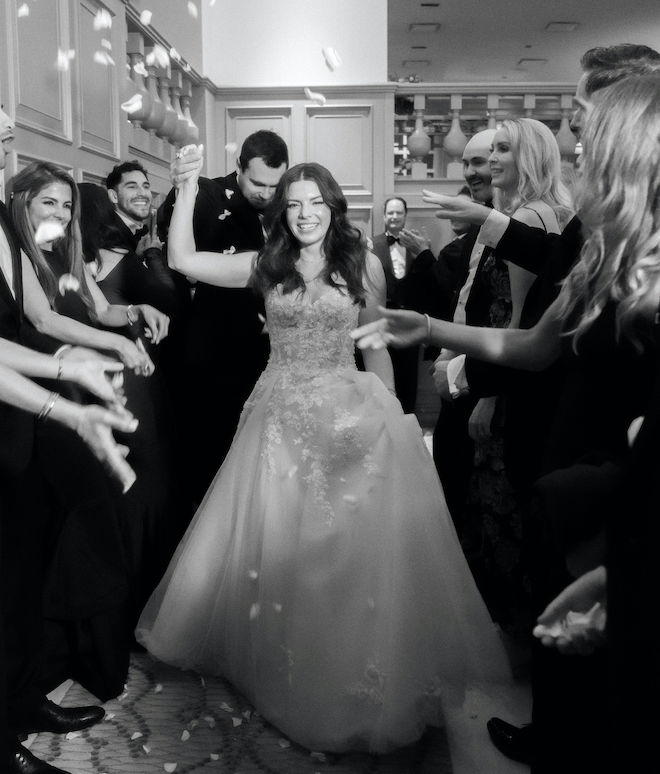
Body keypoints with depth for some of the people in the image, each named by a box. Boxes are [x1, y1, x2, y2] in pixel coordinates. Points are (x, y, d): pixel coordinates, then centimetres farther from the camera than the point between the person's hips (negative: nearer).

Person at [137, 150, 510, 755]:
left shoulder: (364, 264, 1)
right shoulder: (266, 266, 4)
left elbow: (377, 345, 7)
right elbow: (182, 260, 1)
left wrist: (392, 416, 6)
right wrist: (188, 189, -4)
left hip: (349, 419, -1)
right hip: (281, 417, 1)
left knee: (351, 552, 1)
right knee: (274, 543, 8)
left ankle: (356, 680, 22)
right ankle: (278, 664, 31)